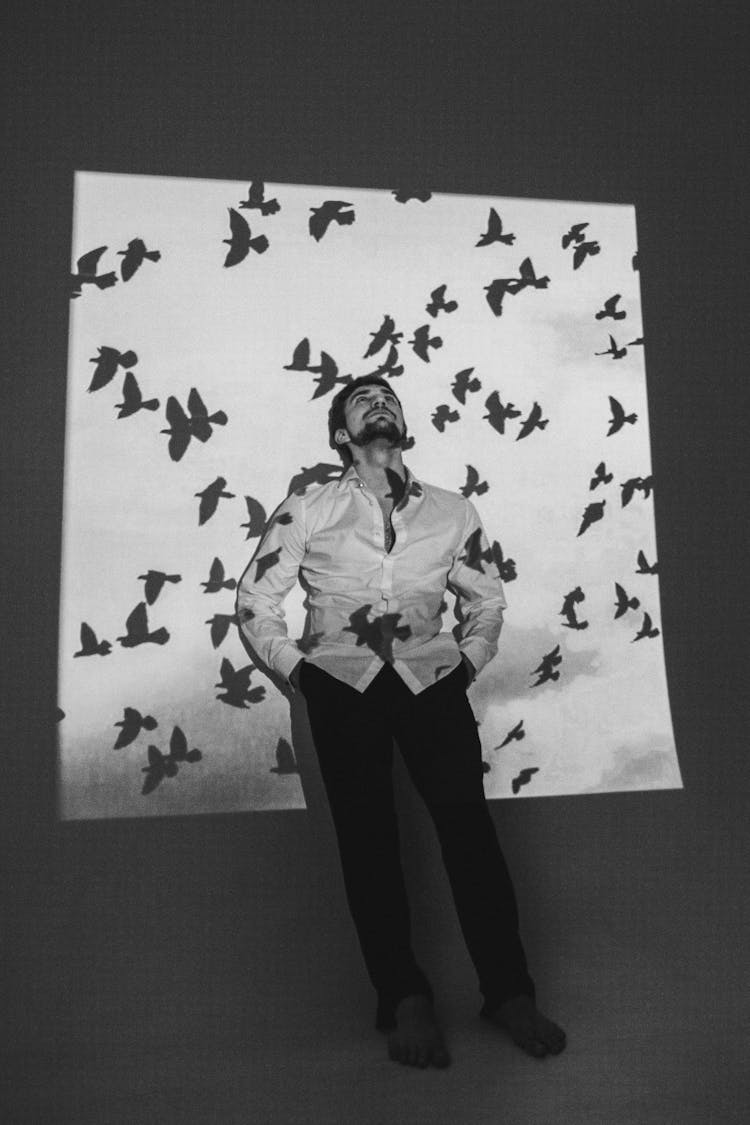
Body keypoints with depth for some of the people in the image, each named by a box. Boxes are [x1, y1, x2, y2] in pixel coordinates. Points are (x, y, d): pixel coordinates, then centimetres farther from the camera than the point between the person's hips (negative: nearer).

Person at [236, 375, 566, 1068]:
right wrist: (298, 672, 1)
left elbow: (487, 599, 21)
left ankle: (509, 992, 5)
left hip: (432, 677, 1)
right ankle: (405, 999, 9)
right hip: (342, 681, 0)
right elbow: (255, 600, 8)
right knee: (366, 834, -3)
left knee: (467, 820, -9)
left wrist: (468, 663, 9)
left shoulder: (452, 512, 11)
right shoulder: (306, 511, 7)